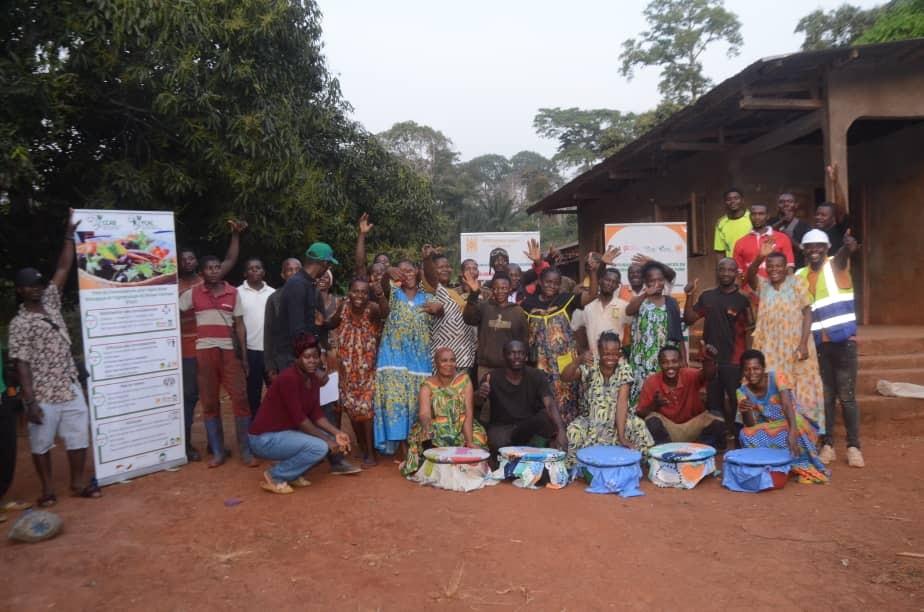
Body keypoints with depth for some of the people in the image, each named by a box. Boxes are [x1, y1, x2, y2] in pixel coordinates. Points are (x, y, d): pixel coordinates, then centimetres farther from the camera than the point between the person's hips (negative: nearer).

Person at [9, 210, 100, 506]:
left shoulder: (50, 304, 7)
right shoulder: (19, 323, -9)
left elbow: (63, 269, 5)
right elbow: (21, 364, -12)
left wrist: (69, 235, 2)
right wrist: (30, 401, -16)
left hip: (70, 388, 5)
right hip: (42, 395, -5)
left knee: (79, 436, 10)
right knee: (41, 443, 10)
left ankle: (78, 482, 24)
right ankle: (48, 489, 23)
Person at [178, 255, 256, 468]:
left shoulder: (233, 293, 6)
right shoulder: (192, 293, 5)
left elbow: (239, 325, 6)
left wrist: (244, 354, 2)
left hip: (229, 351, 0)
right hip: (204, 352, 0)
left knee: (240, 398, -5)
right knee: (209, 402, 6)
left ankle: (246, 450, 3)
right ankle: (217, 452, 15)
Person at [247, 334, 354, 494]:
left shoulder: (314, 378, 2)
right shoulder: (288, 378, -25)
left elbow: (316, 414, 3)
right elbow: (299, 419, -24)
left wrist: (336, 433, -10)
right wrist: (327, 439, -18)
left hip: (287, 432, 9)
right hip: (265, 438, -9)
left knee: (330, 440, 2)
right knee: (319, 447, -24)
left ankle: (292, 474, 12)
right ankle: (274, 477, -6)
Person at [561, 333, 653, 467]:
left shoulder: (624, 368, -13)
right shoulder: (589, 365, -15)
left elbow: (622, 401, -20)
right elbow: (564, 377, -31)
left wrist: (621, 436, -30)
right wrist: (578, 361, -51)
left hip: (619, 419, 1)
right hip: (591, 420, -1)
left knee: (639, 426, -27)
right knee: (574, 431, -30)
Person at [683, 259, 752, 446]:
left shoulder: (743, 299, 0)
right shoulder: (707, 296, 9)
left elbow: (750, 326, -3)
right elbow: (689, 319, 6)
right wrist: (690, 296, -5)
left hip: (734, 359, -3)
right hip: (711, 358, 3)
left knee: (737, 401, -3)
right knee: (713, 402, 10)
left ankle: (738, 435, 9)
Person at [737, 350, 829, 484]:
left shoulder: (777, 378, -17)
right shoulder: (743, 391, -9)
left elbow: (788, 406, -33)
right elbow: (751, 425, -14)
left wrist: (792, 432, -51)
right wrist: (745, 411, -37)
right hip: (769, 433, 2)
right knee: (746, 434, -28)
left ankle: (802, 465, -11)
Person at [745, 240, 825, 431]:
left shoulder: (797, 283, -1)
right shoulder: (762, 285, 5)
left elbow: (807, 313, -5)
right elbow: (750, 275, -17)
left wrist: (803, 344, -14)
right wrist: (759, 257, -37)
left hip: (795, 346, -2)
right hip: (770, 348, 2)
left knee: (799, 389, 3)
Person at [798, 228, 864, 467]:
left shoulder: (836, 265, -2)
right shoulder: (800, 276, 9)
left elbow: (843, 255, -26)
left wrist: (848, 247, -49)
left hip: (843, 341, -3)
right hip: (817, 345, 3)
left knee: (847, 396, 1)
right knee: (825, 397, 8)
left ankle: (853, 447, 11)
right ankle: (827, 445, 16)